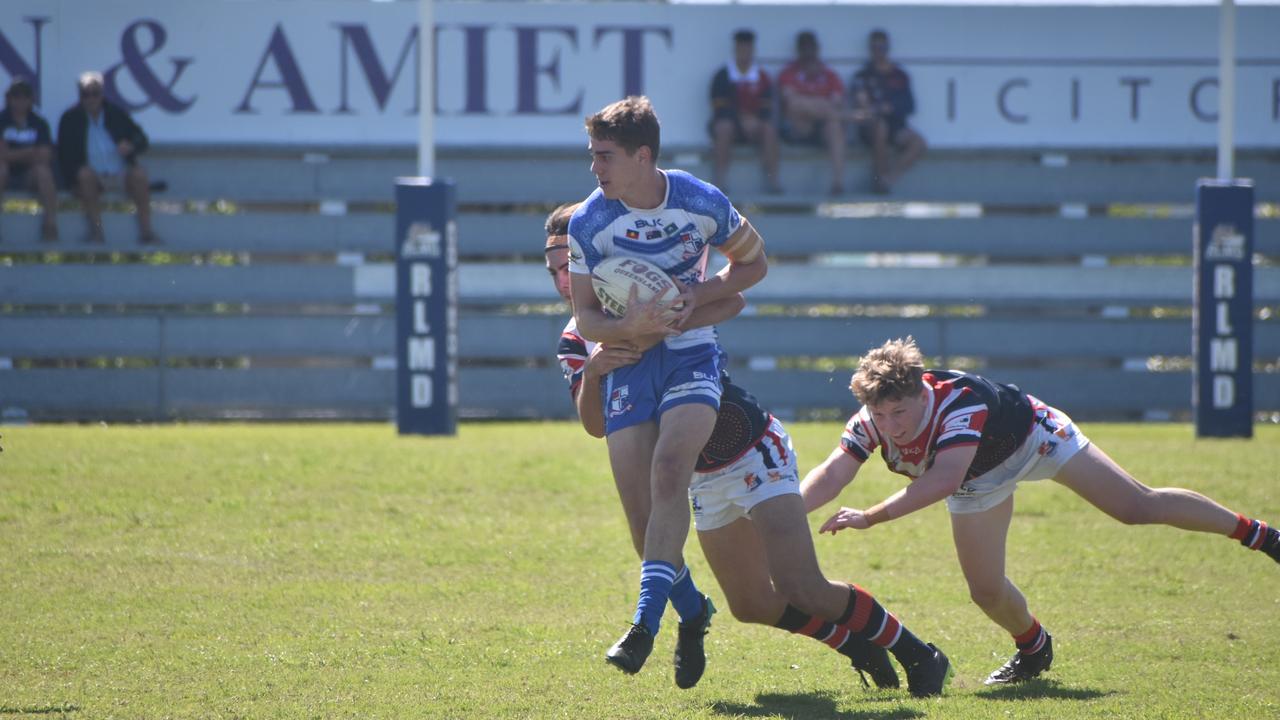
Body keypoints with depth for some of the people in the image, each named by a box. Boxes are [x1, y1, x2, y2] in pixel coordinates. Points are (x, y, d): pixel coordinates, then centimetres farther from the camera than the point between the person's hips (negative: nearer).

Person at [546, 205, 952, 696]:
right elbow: (595, 425, -16)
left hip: (755, 452, -7)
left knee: (801, 590, -18)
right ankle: (856, 643, 34)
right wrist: (592, 372, -37)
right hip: (702, 479, 7)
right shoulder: (575, 344, 0)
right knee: (753, 605, 10)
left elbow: (730, 301, -35)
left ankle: (918, 655, -1)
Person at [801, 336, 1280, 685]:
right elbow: (832, 475, -39)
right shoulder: (873, 421, -31)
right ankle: (1034, 648, 33)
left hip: (1034, 436, -5)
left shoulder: (958, 402, -47)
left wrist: (872, 518, -63)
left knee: (1138, 506, -2)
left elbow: (941, 480, -60)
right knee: (987, 592, -1)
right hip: (981, 479, 5)